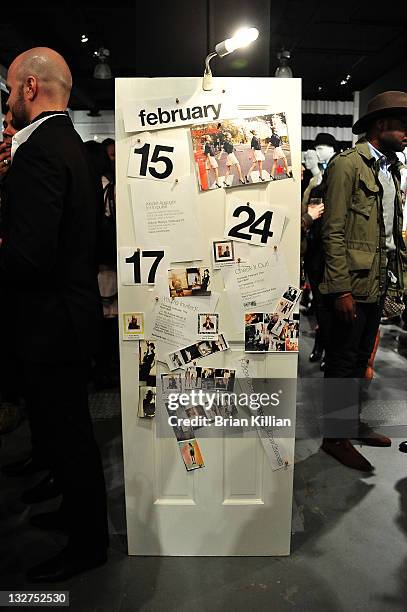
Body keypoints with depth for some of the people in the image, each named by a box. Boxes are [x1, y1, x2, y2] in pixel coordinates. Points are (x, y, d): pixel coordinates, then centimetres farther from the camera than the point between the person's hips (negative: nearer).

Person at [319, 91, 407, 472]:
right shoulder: (347, 164, -9)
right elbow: (333, 232, -15)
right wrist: (342, 290, -19)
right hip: (352, 285, -8)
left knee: (360, 359, 18)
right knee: (343, 362, 3)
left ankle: (352, 422, 34)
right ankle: (335, 436, 18)